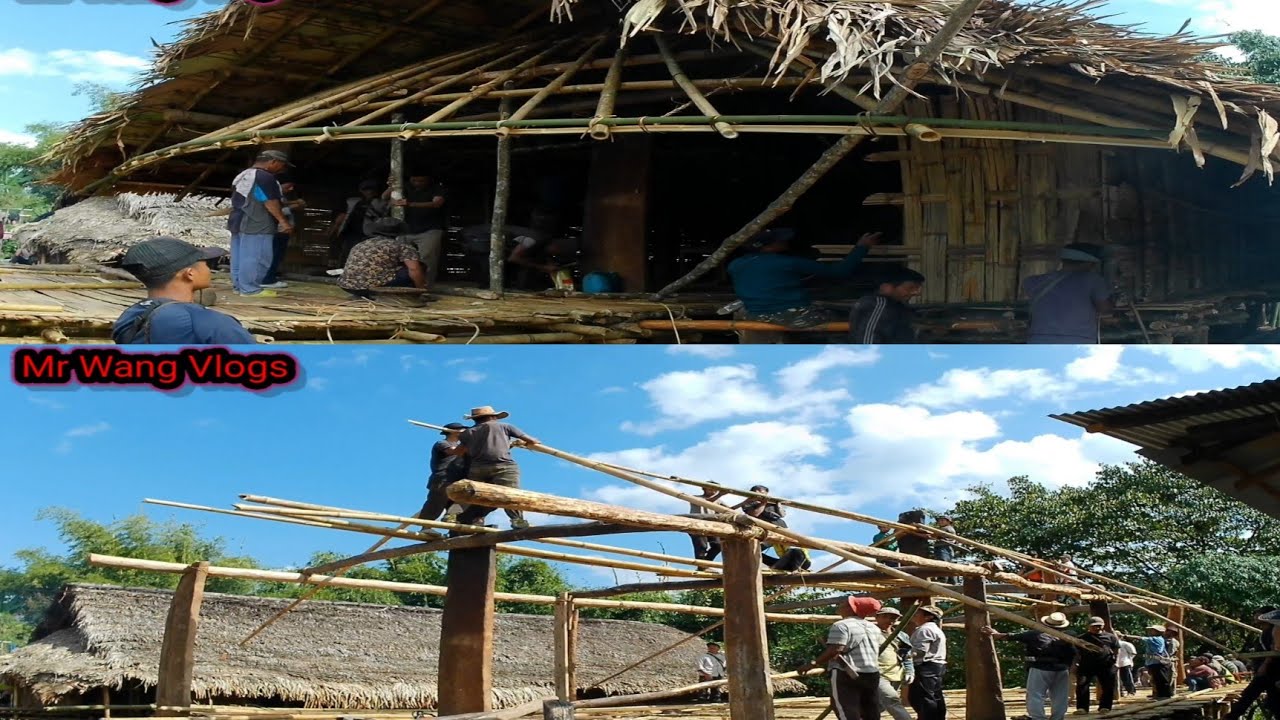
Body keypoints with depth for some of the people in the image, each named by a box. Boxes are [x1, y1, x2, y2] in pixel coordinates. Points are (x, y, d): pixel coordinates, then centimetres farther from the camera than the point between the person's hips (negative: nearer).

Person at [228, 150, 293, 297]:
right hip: (257, 225, -10)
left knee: (240, 257, 12)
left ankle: (239, 285, 17)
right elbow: (271, 202, -19)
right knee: (254, 258, -7)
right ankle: (250, 289, -6)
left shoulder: (243, 175, 17)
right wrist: (283, 221, -16)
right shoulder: (265, 177, -15)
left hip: (237, 221, 10)